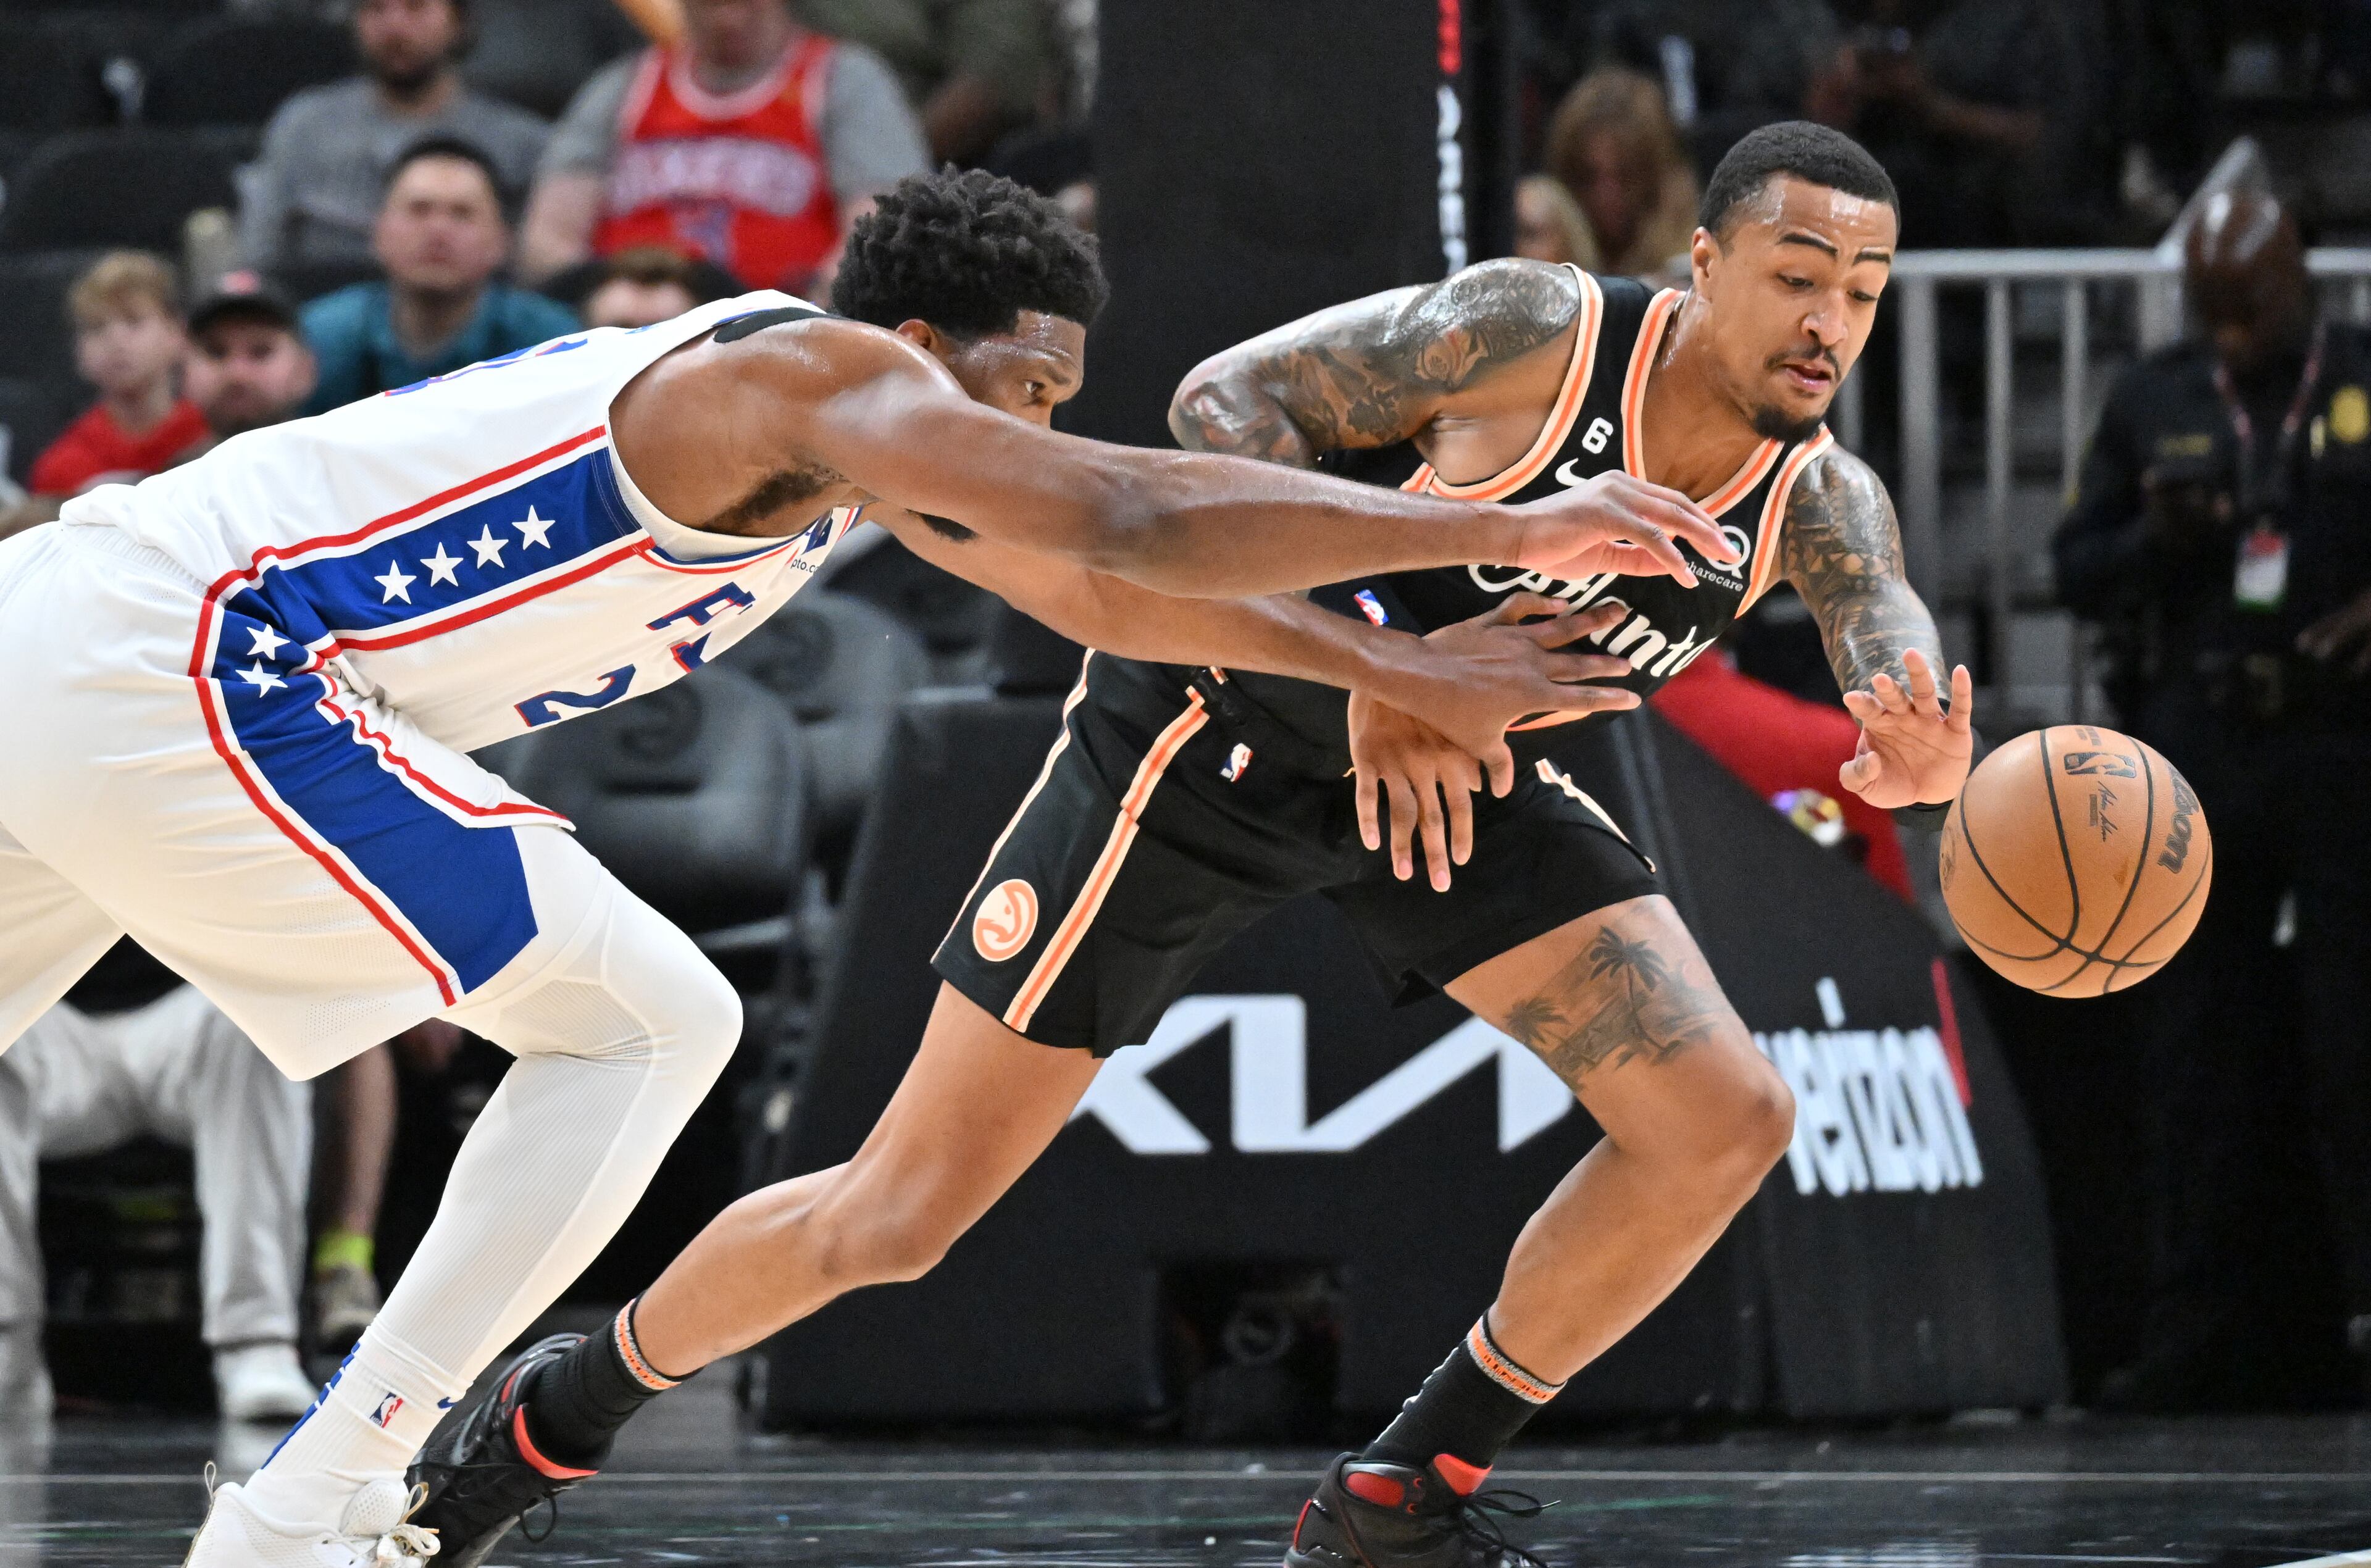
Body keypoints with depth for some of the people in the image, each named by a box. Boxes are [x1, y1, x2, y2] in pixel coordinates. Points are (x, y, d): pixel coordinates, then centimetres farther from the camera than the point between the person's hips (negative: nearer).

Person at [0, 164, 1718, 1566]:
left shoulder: (863, 432, 16)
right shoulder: (819, 372, -12)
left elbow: (1096, 586, 27)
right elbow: (1140, 518, -22)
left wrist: (1404, 672, 24)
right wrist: (1506, 529, -18)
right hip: (191, 670, -10)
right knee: (651, 1024, -5)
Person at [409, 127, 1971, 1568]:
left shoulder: (1818, 499, -13)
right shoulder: (1534, 332, -26)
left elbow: (1888, 625, -33)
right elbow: (1228, 401, -26)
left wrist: (1918, 752, -58)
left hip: (1457, 760, 5)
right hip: (1217, 728, -5)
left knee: (1728, 1120, -13)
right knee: (894, 1217, -4)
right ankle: (563, 1410, 23)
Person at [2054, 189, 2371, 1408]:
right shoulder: (2152, 404, 12)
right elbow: (2077, 567, 13)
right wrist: (2155, 542, -8)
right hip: (2197, 749, 3)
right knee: (2197, 1050, 3)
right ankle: (2191, 1333, 6)